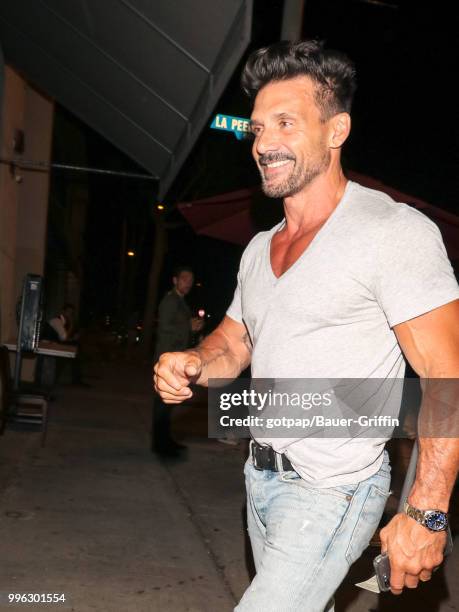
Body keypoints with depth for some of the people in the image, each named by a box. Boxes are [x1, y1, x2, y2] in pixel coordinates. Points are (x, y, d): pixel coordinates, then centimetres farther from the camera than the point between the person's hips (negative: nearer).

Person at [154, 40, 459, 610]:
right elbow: (234, 341, 15)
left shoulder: (393, 231, -18)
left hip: (331, 492, -7)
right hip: (263, 474, 7)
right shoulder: (259, 249, 6)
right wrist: (191, 364, -8)